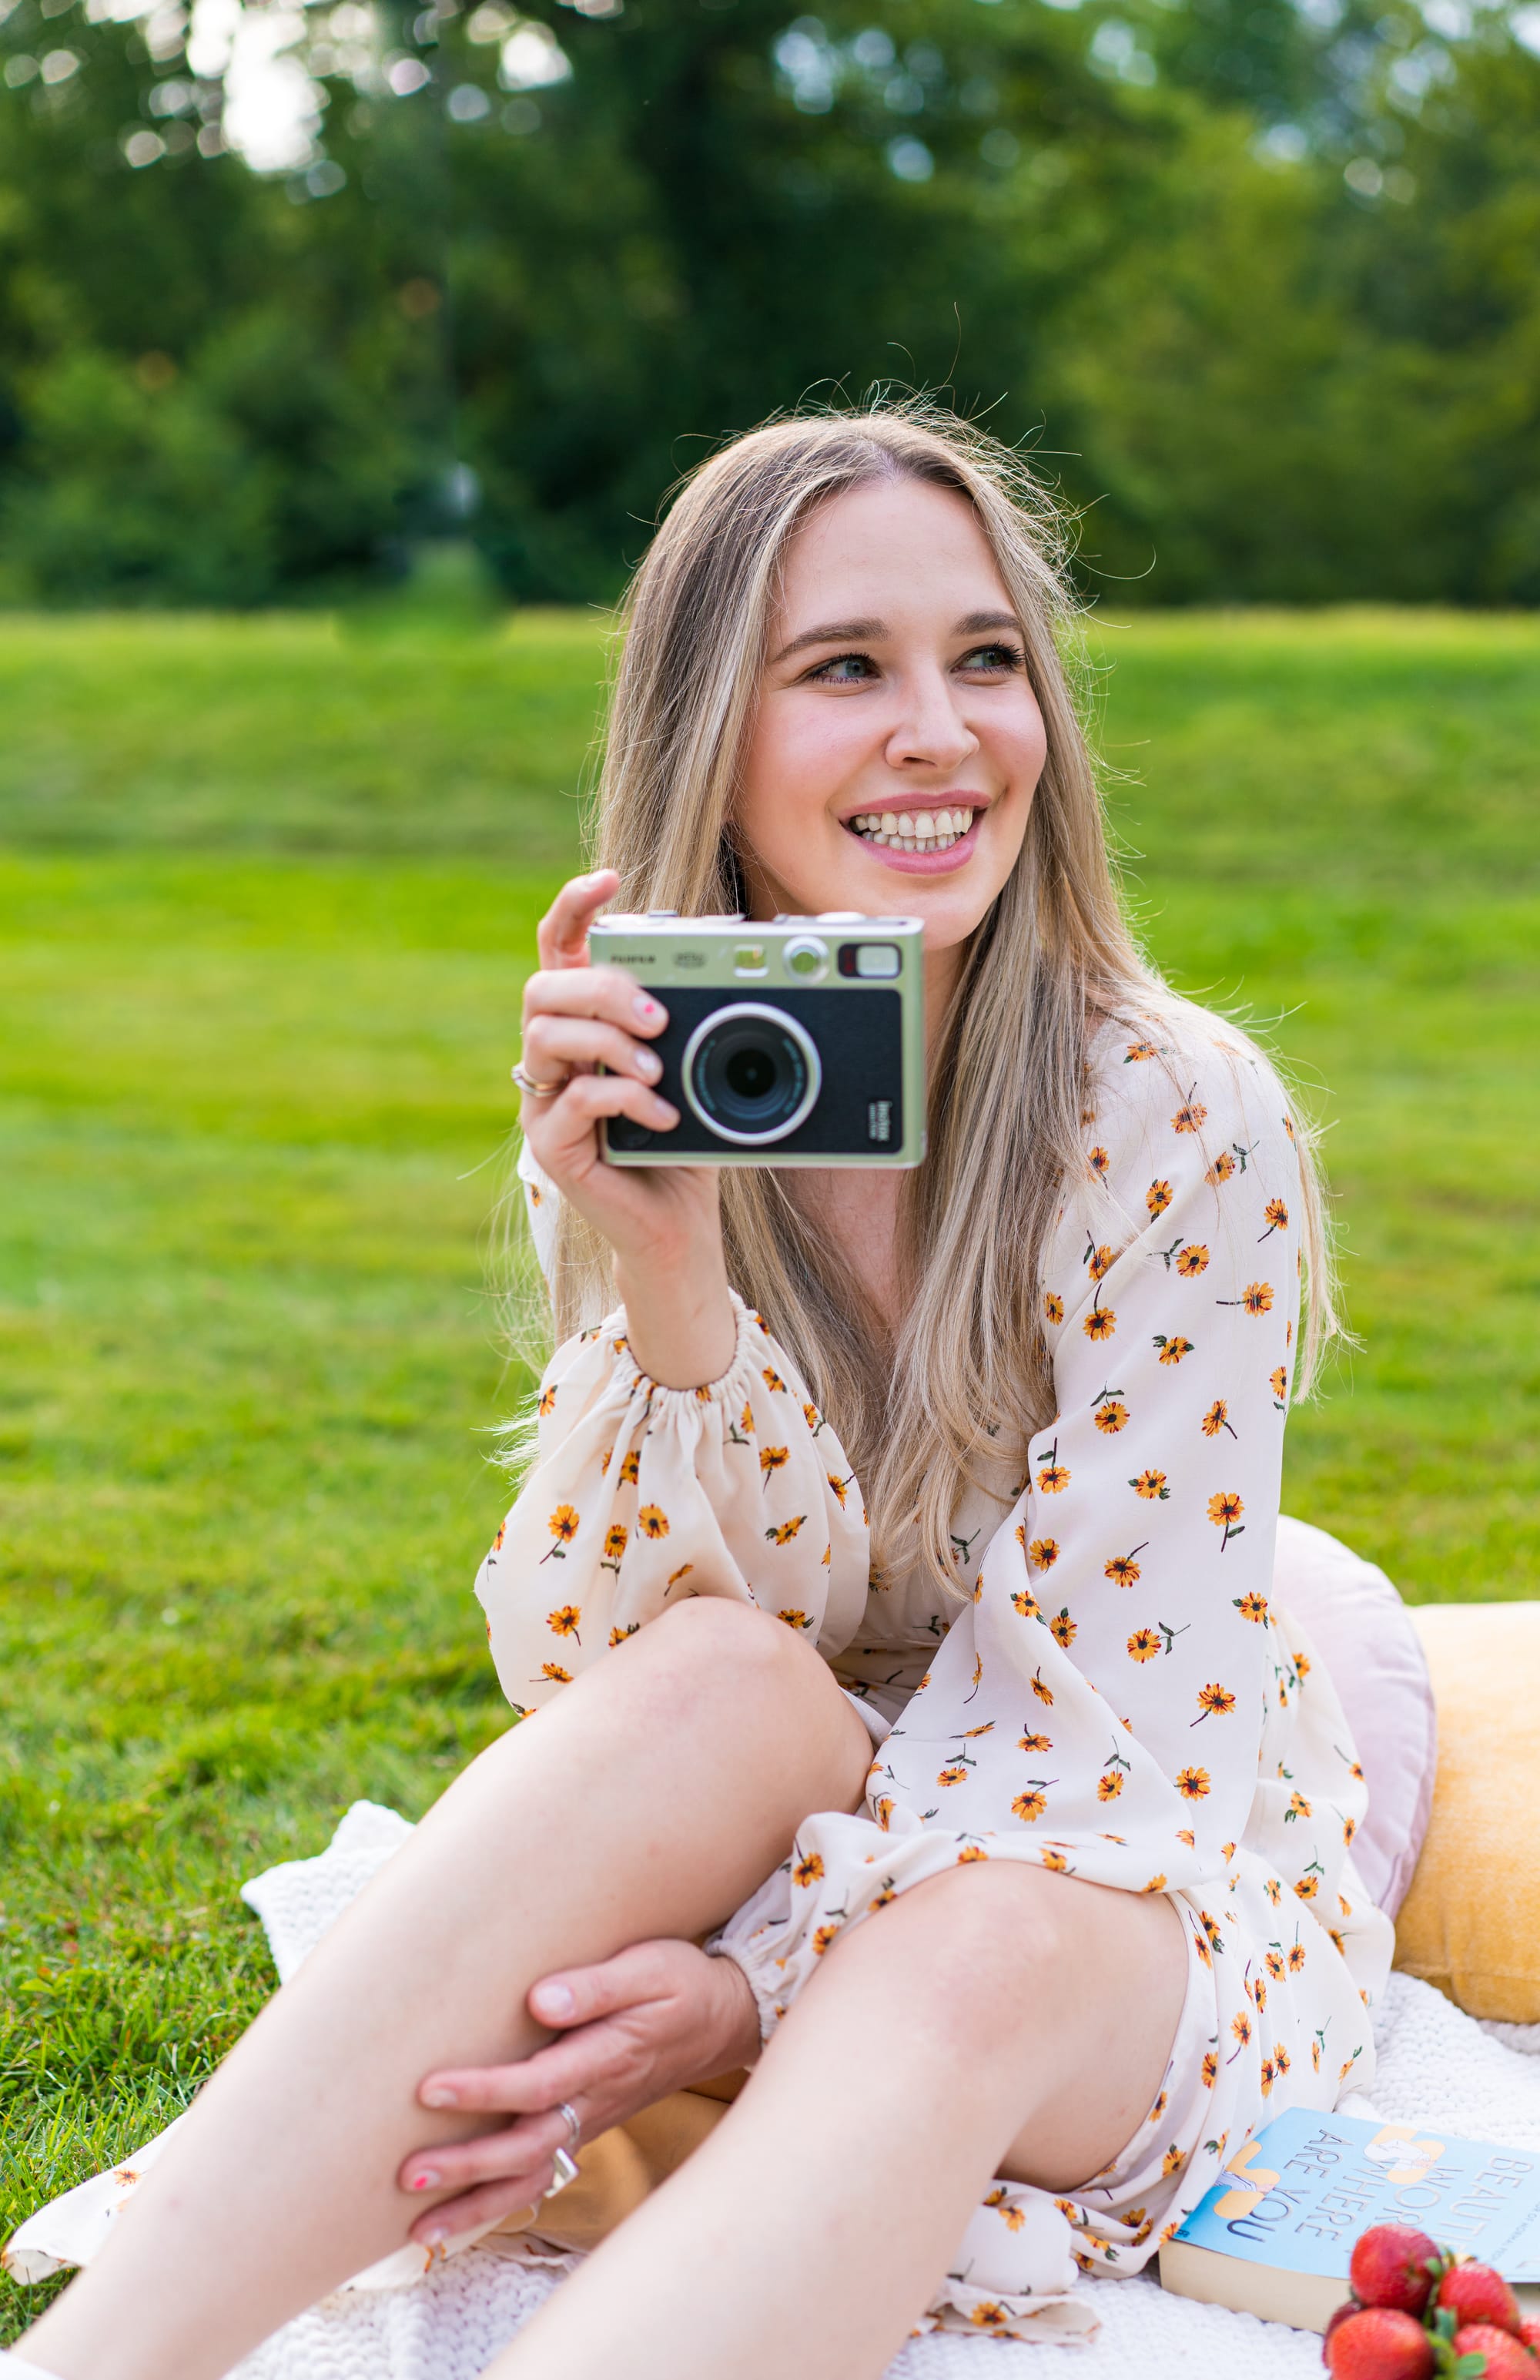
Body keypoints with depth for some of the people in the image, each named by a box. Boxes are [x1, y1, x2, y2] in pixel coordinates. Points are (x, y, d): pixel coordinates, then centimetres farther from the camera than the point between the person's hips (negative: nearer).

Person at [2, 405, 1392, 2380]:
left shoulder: (1182, 1122, -15)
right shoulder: (641, 1108, -6)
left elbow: (1093, 1695, -17)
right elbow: (596, 1669, -14)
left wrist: (751, 1991, -32)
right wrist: (666, 1286, -32)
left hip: (1155, 1859, -2)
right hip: (804, 1835, 2)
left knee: (972, 1951, -37)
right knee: (720, 1684, -33)